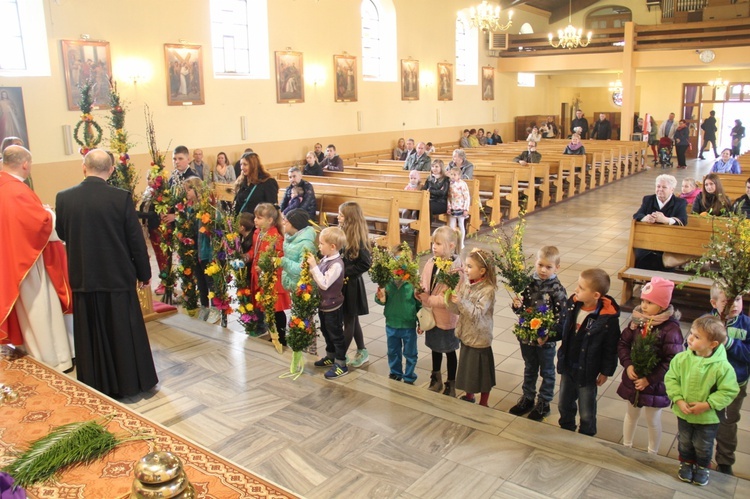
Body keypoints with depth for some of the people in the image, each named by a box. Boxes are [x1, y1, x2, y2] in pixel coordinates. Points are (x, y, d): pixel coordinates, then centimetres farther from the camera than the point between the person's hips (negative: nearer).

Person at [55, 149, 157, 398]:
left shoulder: (63, 198, -6)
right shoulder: (122, 198, -14)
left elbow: (62, 234, 8)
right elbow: (136, 239, -9)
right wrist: (144, 272, 3)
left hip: (82, 277, 2)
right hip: (117, 276, -2)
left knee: (90, 334, 15)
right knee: (123, 333, 11)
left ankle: (94, 384, 27)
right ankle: (129, 383, 22)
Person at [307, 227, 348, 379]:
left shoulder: (336, 264, -27)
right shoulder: (325, 259, 0)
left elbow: (324, 284, -29)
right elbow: (318, 278, 9)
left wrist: (314, 266, -29)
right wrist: (311, 267, -6)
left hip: (333, 306, -9)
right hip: (323, 304, 9)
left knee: (336, 335, 3)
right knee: (326, 332, 23)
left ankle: (341, 365, 15)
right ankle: (330, 357, 41)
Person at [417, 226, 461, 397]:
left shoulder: (455, 267, -21)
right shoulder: (430, 263, -3)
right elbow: (423, 286, 6)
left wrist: (428, 300, -25)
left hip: (446, 317, -6)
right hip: (431, 315, 6)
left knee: (449, 351, 13)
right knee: (435, 348, 23)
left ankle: (450, 385, 31)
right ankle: (436, 380, 43)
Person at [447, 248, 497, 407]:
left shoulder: (488, 290, -20)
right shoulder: (465, 283, -2)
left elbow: (477, 313, -27)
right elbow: (456, 310, -2)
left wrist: (461, 301, -36)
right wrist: (450, 298, -20)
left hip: (479, 338, -6)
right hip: (465, 335, 7)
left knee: (483, 372, 10)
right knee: (467, 368, 23)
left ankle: (483, 403, 29)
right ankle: (469, 395, 44)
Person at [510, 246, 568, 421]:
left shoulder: (557, 289, -16)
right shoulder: (528, 283, -7)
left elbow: (561, 317, -16)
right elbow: (520, 308, 0)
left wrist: (549, 335, -25)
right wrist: (517, 305, -22)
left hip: (546, 339, -3)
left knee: (547, 372, 17)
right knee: (529, 369, 23)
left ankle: (543, 403, 34)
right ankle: (527, 398, 41)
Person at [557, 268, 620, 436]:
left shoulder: (608, 318, -25)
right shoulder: (572, 304, -10)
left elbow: (611, 348, -14)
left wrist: (606, 372, -8)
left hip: (587, 372, -5)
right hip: (568, 366, 5)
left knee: (586, 413, 15)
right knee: (564, 405, 24)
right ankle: (566, 431, 50)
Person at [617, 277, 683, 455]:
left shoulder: (670, 329, -22)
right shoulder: (637, 321, -6)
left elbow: (672, 361, -21)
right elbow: (623, 343, 1)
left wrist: (649, 380, -19)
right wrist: (628, 365, -14)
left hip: (655, 385, -5)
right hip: (632, 380, 5)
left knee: (653, 421, 16)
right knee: (631, 415, 23)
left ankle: (652, 454, 38)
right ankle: (626, 447, 44)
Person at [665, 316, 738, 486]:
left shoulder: (722, 366, -26)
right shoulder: (681, 358, -18)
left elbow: (728, 391, -18)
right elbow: (671, 379, -9)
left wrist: (706, 405, -24)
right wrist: (678, 400, -20)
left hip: (708, 417, -2)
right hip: (683, 413, 2)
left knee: (703, 446, 21)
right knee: (684, 442, 25)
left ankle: (702, 467, 48)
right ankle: (686, 463, 50)